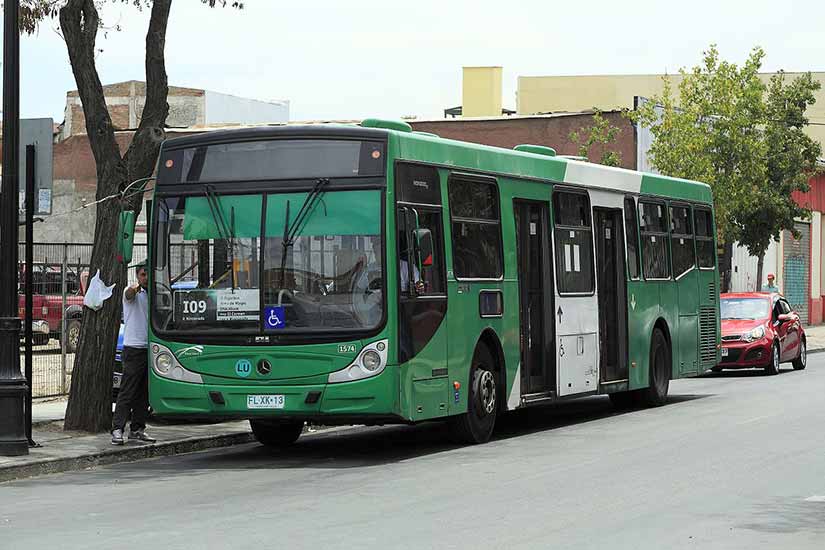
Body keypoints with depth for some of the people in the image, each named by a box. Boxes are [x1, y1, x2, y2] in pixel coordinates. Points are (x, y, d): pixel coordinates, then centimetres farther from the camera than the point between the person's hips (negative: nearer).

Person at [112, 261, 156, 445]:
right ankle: (117, 430, -11)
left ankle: (137, 429, 15)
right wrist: (136, 287, -50)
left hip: (149, 348, 7)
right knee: (127, 392, -10)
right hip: (133, 348, -6)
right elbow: (130, 293, -28)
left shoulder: (152, 296, 17)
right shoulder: (132, 292, -3)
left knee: (144, 393, 9)